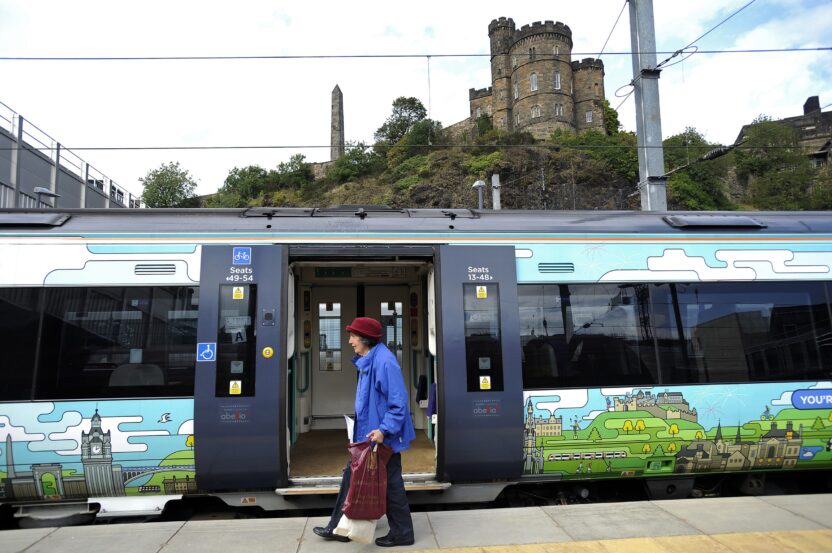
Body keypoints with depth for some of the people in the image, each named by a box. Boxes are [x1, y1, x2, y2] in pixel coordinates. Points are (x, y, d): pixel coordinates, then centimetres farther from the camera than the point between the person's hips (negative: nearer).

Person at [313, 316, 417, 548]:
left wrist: (384, 429, -26)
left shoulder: (385, 362, -22)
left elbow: (399, 401, -24)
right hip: (367, 433, 10)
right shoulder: (367, 361, 8)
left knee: (390, 483, 4)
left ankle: (402, 533, 20)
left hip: (383, 436, -10)